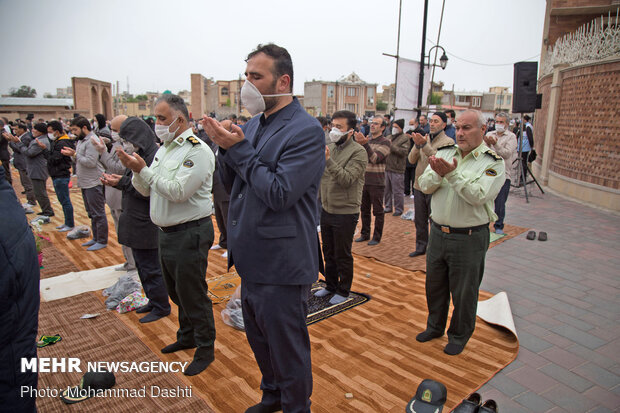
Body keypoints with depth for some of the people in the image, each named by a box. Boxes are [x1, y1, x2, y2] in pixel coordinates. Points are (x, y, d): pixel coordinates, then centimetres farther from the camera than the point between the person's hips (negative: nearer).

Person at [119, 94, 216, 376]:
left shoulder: (197, 150, -16)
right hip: (166, 233, 9)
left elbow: (178, 191, -24)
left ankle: (205, 348, 19)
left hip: (190, 234, -9)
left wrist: (144, 170, -17)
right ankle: (187, 336, 42)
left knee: (193, 294, 1)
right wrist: (134, 169, -7)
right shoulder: (164, 148, 12)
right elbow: (146, 190, 12)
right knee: (176, 291, 22)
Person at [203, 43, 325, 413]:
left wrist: (239, 149, -19)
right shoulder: (255, 124, 9)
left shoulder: (306, 130, -16)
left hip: (281, 265, -8)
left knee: (287, 348, 9)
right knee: (259, 339, 25)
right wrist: (227, 148, -8)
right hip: (253, 258, 9)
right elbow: (231, 184, 10)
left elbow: (279, 193, -25)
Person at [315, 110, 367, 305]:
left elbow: (347, 179, -25)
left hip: (345, 212, -7)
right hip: (326, 210, 7)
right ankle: (330, 285, 37)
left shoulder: (358, 152, -13)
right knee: (328, 252, 19)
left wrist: (328, 160, -31)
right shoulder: (330, 148, 8)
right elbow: (319, 174, 12)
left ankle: (343, 291, 25)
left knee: (342, 256, 6)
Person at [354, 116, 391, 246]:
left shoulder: (385, 142, -8)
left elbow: (375, 158, -22)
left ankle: (377, 237, 16)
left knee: (378, 211, 4)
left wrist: (365, 144, -30)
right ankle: (365, 234, 27)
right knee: (364, 210, 14)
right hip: (364, 181, 6)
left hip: (377, 183, -6)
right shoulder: (367, 140, 11)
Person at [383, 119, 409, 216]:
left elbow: (404, 151, -18)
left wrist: (391, 146, -19)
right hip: (386, 168, 7)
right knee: (386, 190, 14)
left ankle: (399, 209, 12)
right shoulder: (389, 137, 16)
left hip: (397, 169, -7)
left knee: (397, 191, 0)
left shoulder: (405, 138, -5)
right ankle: (388, 207, 27)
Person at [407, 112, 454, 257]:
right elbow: (411, 160, 1)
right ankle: (421, 246, 30)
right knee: (419, 220, 16)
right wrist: (417, 146, -16)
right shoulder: (423, 139, 8)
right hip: (419, 185, 6)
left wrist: (425, 145, -28)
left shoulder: (448, 142, -8)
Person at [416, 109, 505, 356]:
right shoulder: (445, 153, 4)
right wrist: (438, 173, -22)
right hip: (438, 232, 5)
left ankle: (459, 335, 31)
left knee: (464, 292, 9)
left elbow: (478, 196, -22)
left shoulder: (493, 162, -9)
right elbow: (424, 186, -3)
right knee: (434, 284, 19)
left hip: (469, 238, -4)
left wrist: (452, 173, -27)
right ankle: (435, 326, 41)